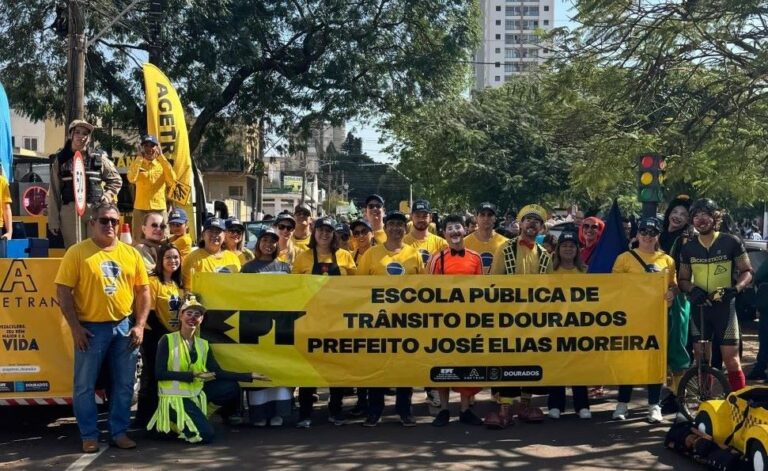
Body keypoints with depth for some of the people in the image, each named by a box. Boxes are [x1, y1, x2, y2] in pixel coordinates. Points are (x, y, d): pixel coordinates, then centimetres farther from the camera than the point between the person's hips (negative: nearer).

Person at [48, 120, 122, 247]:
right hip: (70, 212, 0)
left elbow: (116, 180, 20)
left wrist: (105, 198, 4)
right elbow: (54, 192, 6)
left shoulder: (98, 158, 8)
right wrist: (54, 221, 2)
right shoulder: (60, 159, 6)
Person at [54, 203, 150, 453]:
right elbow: (63, 291, -7)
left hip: (125, 326, 3)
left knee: (124, 384, 9)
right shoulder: (77, 252, -4)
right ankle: (89, 435, 17)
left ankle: (119, 432, 22)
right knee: (85, 385, 4)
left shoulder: (131, 253, 7)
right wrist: (75, 327, -12)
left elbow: (143, 291, 10)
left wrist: (139, 325, 1)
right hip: (91, 328, -3)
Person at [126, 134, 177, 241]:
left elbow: (173, 179, -15)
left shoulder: (163, 164, 6)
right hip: (140, 209, 0)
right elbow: (131, 179, -17)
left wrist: (161, 157, -11)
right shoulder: (137, 164, 4)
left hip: (160, 209, 1)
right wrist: (140, 158, -12)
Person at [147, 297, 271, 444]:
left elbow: (217, 373, 0)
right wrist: (193, 375, -20)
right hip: (174, 396, -6)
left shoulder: (203, 345, 7)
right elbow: (160, 373, -15)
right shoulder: (168, 340, -10)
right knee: (206, 435, -17)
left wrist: (249, 376, -7)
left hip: (196, 393, 6)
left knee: (232, 387, -7)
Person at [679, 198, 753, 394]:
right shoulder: (688, 248, 7)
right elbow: (682, 279, 13)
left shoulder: (731, 242, -2)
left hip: (724, 307, -3)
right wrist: (692, 289, -9)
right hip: (699, 307, 3)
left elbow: (747, 272, 2)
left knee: (731, 359, -8)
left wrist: (735, 288, -17)